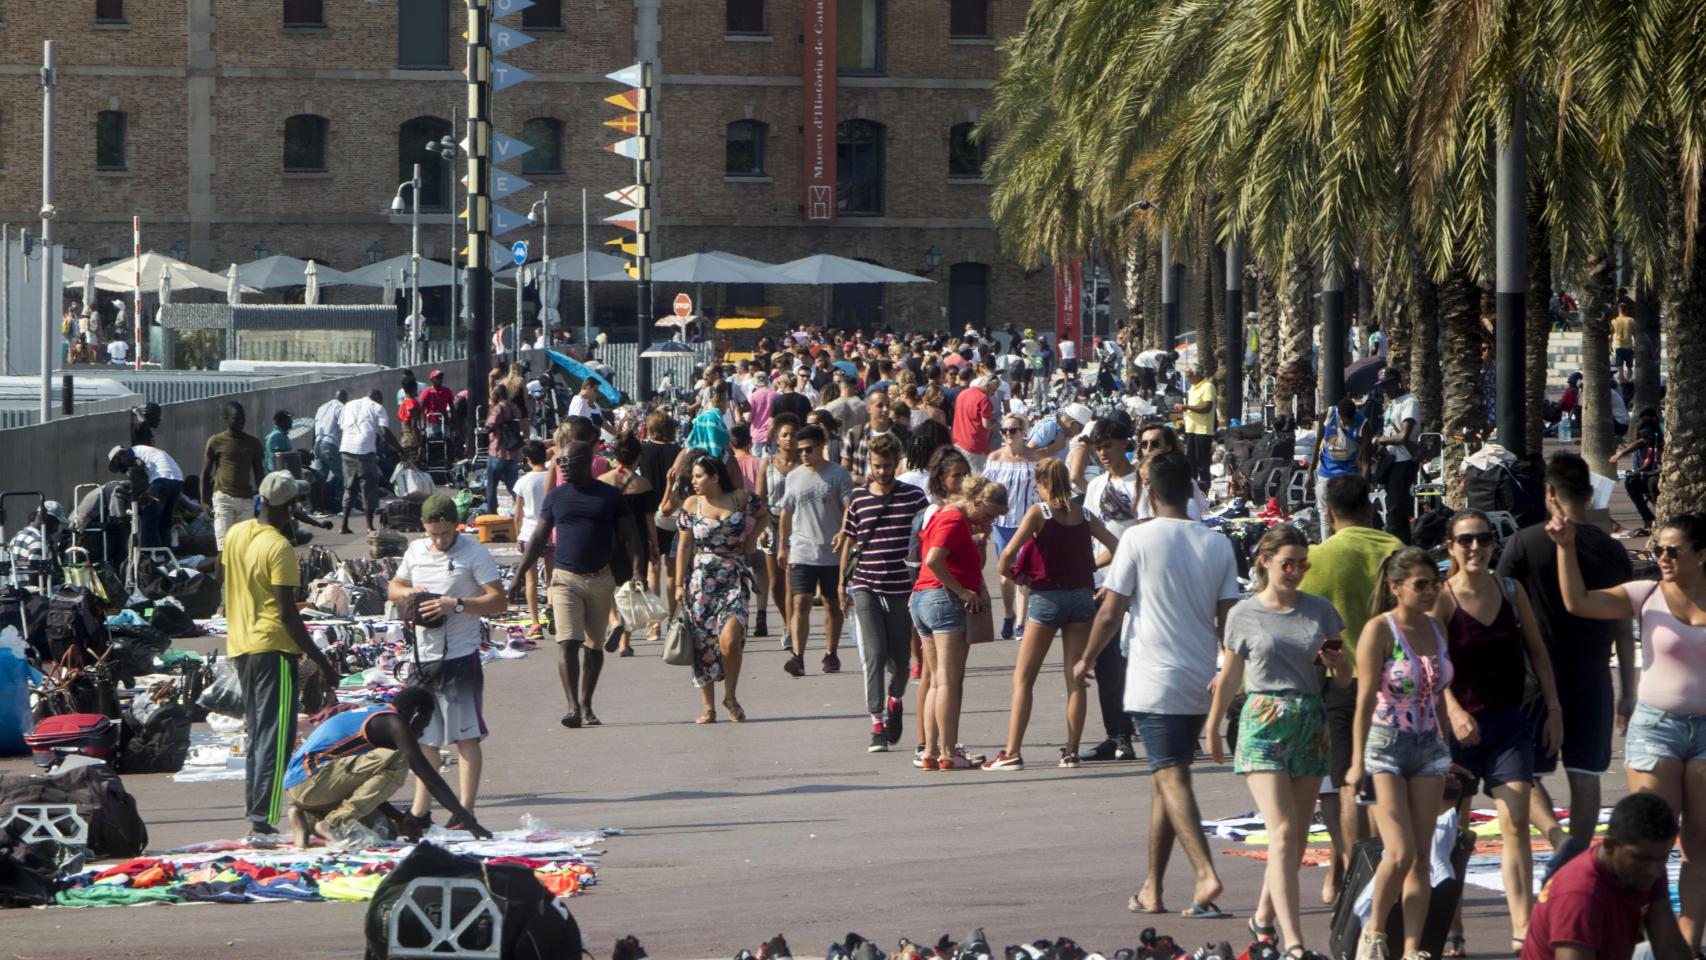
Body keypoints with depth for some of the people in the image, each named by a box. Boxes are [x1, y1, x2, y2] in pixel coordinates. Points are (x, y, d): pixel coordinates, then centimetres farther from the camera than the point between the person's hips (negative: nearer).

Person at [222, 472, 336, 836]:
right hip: (273, 647, -8)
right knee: (275, 736, -6)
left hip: (240, 645, 8)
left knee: (257, 732, 17)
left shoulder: (235, 534, 6)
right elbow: (288, 613, -19)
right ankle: (263, 816, -11)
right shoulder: (280, 548, -17)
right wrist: (319, 659, -15)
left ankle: (253, 806, 19)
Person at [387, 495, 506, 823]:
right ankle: (420, 811, 19)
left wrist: (457, 604, -23)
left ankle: (465, 811, -5)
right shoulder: (415, 551, 10)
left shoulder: (474, 553, -7)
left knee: (466, 736, -6)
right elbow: (393, 588, 23)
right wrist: (407, 593, -1)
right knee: (424, 739, 12)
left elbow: (499, 601, -12)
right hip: (421, 657, 6)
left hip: (459, 657, -6)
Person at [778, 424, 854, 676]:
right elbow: (786, 513, 17)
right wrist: (783, 545, 17)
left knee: (833, 604, 9)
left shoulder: (838, 474, -1)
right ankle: (797, 656, -19)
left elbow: (849, 508, -4)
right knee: (800, 603, -11)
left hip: (833, 552, -1)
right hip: (801, 552, 1)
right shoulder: (793, 478, 9)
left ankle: (830, 654, 20)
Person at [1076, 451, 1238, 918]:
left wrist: (1086, 661, 9)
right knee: (1165, 778, 15)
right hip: (1201, 683, 5)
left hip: (1154, 681, -5)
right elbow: (1228, 618, 4)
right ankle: (1152, 888, 18)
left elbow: (1110, 613, -6)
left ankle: (1206, 874, -26)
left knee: (1172, 777, -9)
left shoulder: (1139, 539, -8)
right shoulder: (1218, 545, 4)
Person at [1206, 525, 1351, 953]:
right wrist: (1213, 729, 19)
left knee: (1297, 836, 9)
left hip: (1310, 725, 4)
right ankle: (1293, 941, -22)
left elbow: (1344, 680, 13)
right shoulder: (1244, 615, 2)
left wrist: (1338, 663, -9)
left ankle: (1265, 916, 30)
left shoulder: (1320, 611, 9)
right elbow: (1229, 678, 12)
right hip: (1263, 724, -4)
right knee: (1283, 831, -15)